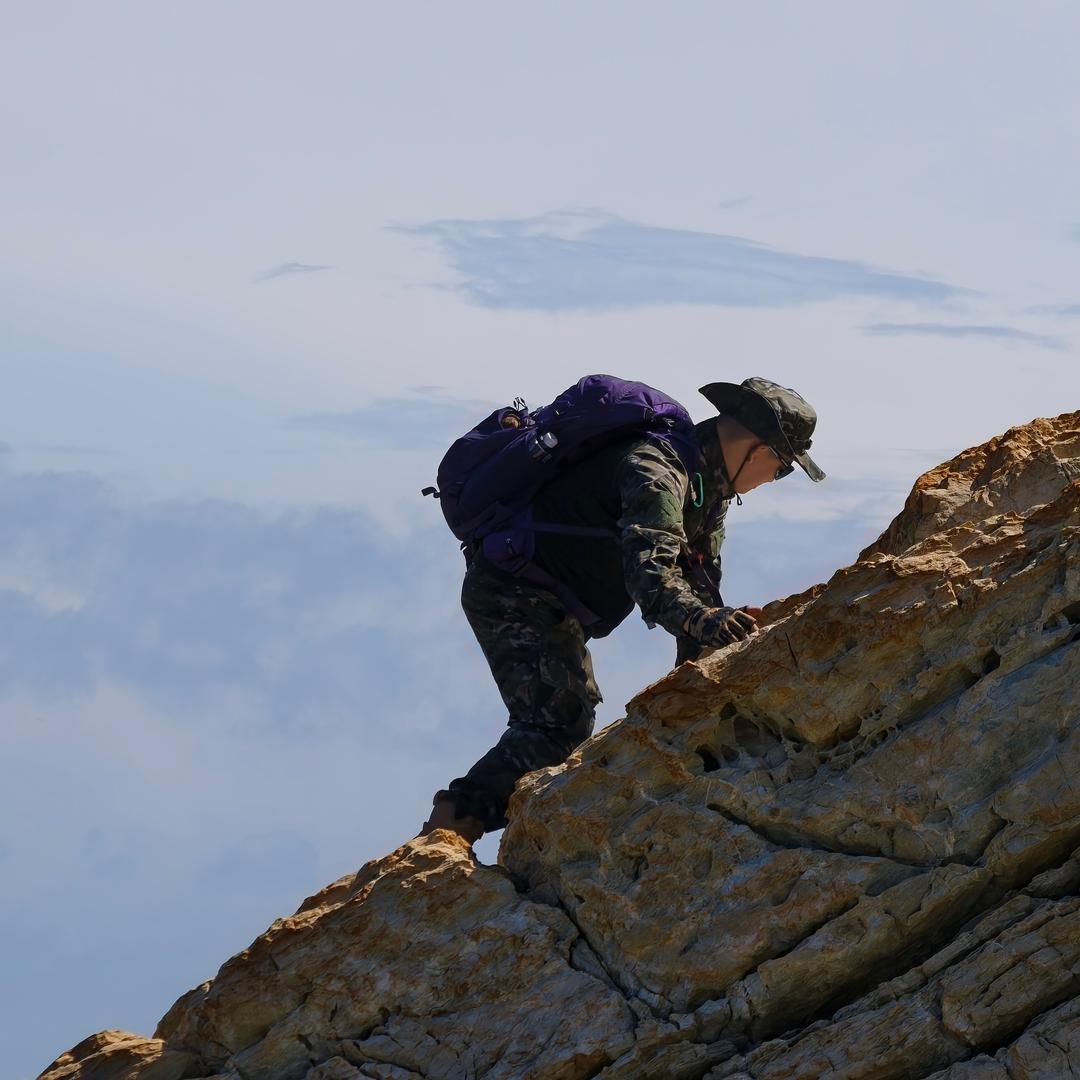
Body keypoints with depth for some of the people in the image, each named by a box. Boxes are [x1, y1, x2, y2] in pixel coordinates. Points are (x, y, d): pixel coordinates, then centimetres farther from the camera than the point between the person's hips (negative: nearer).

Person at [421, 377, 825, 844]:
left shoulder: (709, 485, 8)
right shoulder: (656, 471, -25)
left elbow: (698, 585, 10)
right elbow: (650, 571, -41)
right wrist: (704, 622, -56)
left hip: (553, 605, 11)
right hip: (512, 595, -11)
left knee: (572, 720, 20)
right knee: (558, 724, -22)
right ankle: (444, 833, -27)